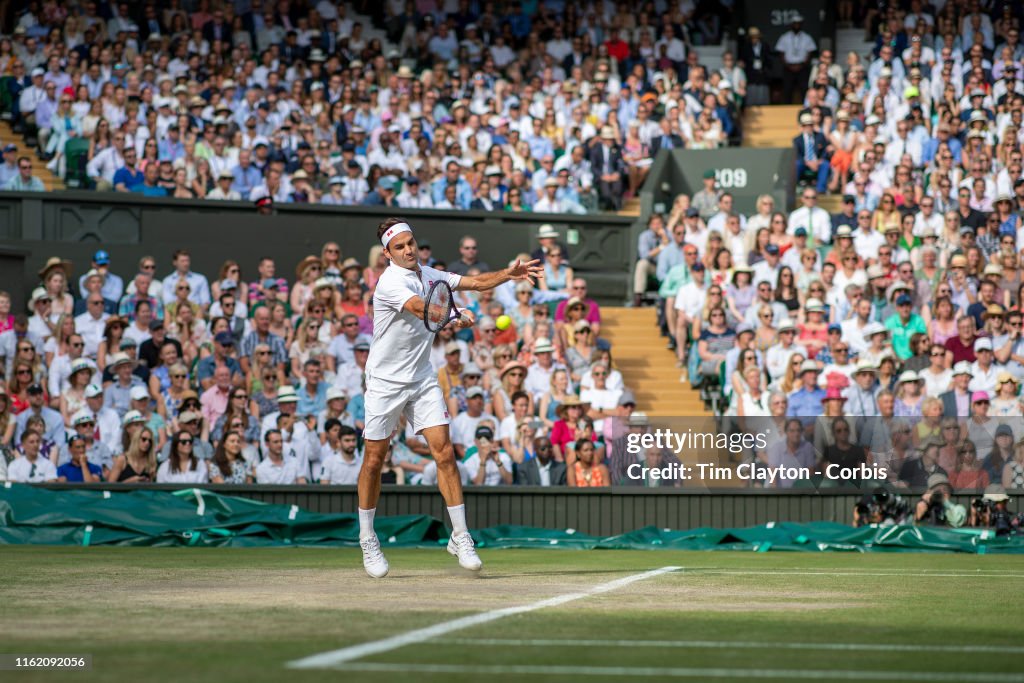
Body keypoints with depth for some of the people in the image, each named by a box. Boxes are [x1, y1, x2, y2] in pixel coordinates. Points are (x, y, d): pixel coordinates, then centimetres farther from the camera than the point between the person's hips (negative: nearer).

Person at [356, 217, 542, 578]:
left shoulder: (430, 275, 5)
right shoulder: (390, 282, -19)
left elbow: (477, 282, 8)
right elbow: (418, 307, -38)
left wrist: (508, 274, -12)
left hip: (422, 379, 5)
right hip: (385, 382, -5)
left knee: (444, 451, -7)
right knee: (374, 459, 2)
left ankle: (460, 536, -4)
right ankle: (367, 540, 17)